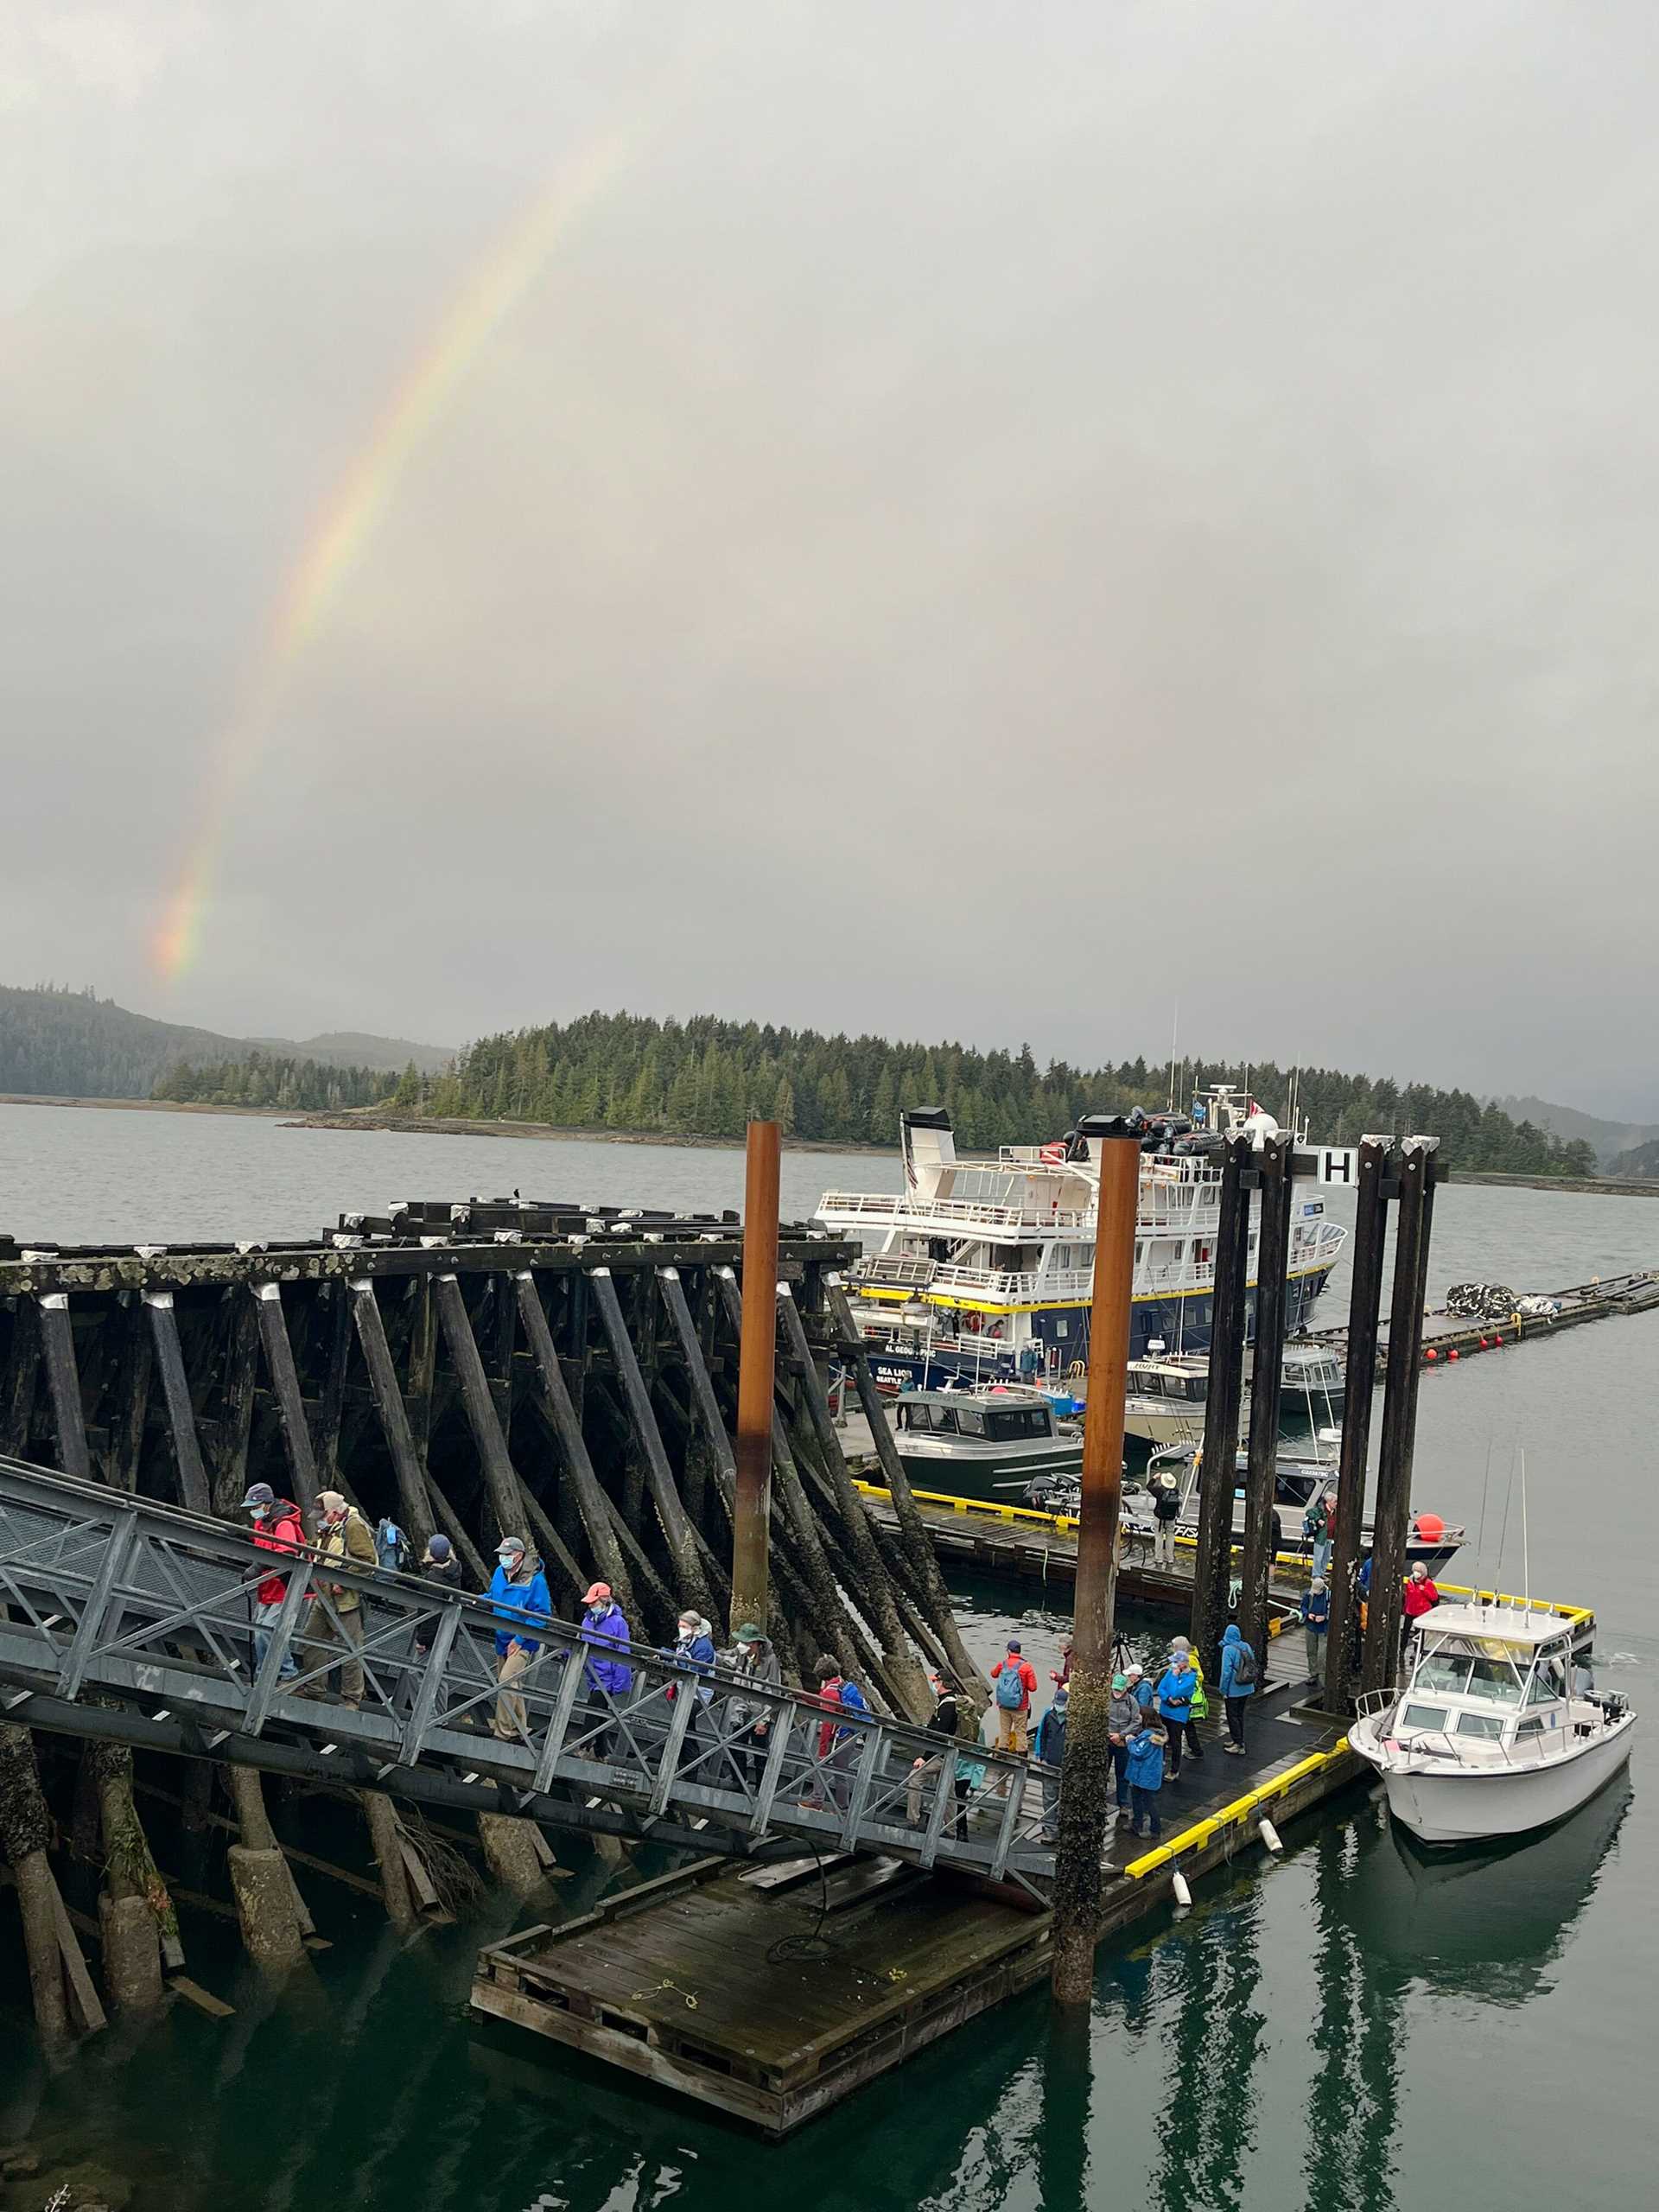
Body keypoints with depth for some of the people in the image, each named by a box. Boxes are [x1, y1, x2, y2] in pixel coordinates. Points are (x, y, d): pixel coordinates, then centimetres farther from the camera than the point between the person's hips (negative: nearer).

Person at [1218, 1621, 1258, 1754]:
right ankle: (1238, 1740, 30)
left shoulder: (1228, 1649, -20)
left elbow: (1226, 1672, -20)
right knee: (1240, 1714, 20)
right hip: (1247, 1688, 7)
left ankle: (1239, 1745, 7)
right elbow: (1253, 1667, 7)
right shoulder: (1247, 1647, -1)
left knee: (1232, 1716, 6)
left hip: (1233, 1690, -7)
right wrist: (1251, 1684, 18)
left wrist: (1224, 1691, -11)